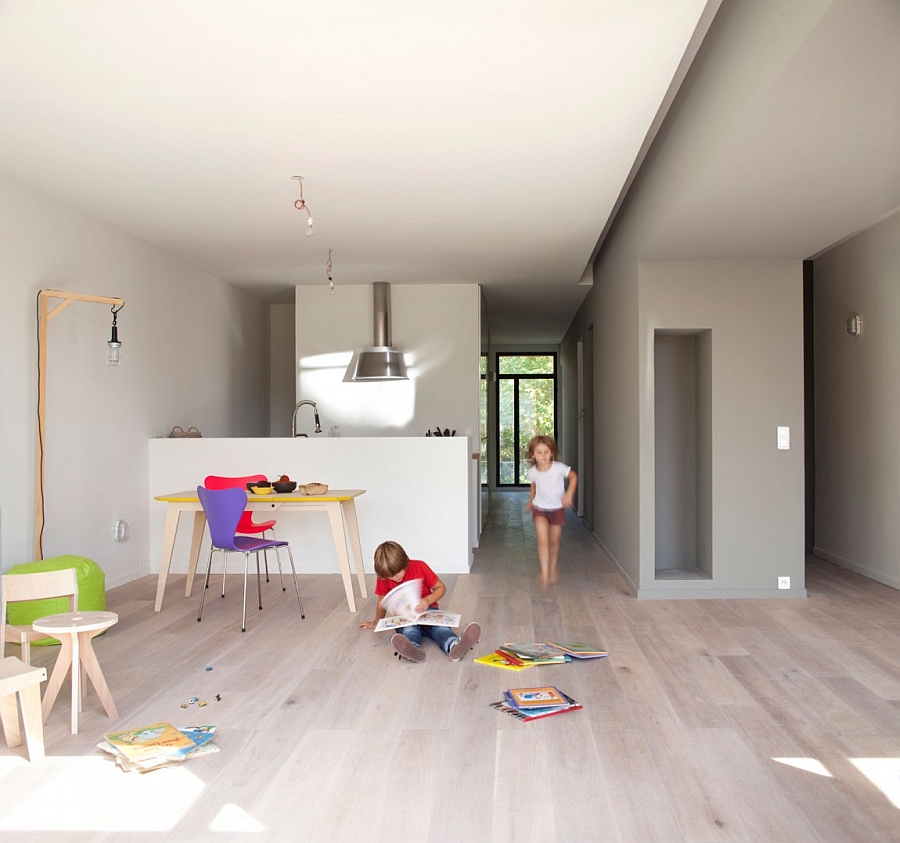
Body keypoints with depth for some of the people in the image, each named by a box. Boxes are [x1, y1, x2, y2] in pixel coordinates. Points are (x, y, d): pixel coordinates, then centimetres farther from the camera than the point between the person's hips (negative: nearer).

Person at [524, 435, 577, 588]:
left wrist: (569, 494, -16)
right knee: (543, 539, -18)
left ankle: (552, 570, 36)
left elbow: (573, 476, -6)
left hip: (557, 508, 0)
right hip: (540, 508, 0)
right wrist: (531, 500, 14)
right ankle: (544, 574, -17)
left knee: (554, 541, 13)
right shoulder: (532, 472, -15)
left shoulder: (559, 467, -22)